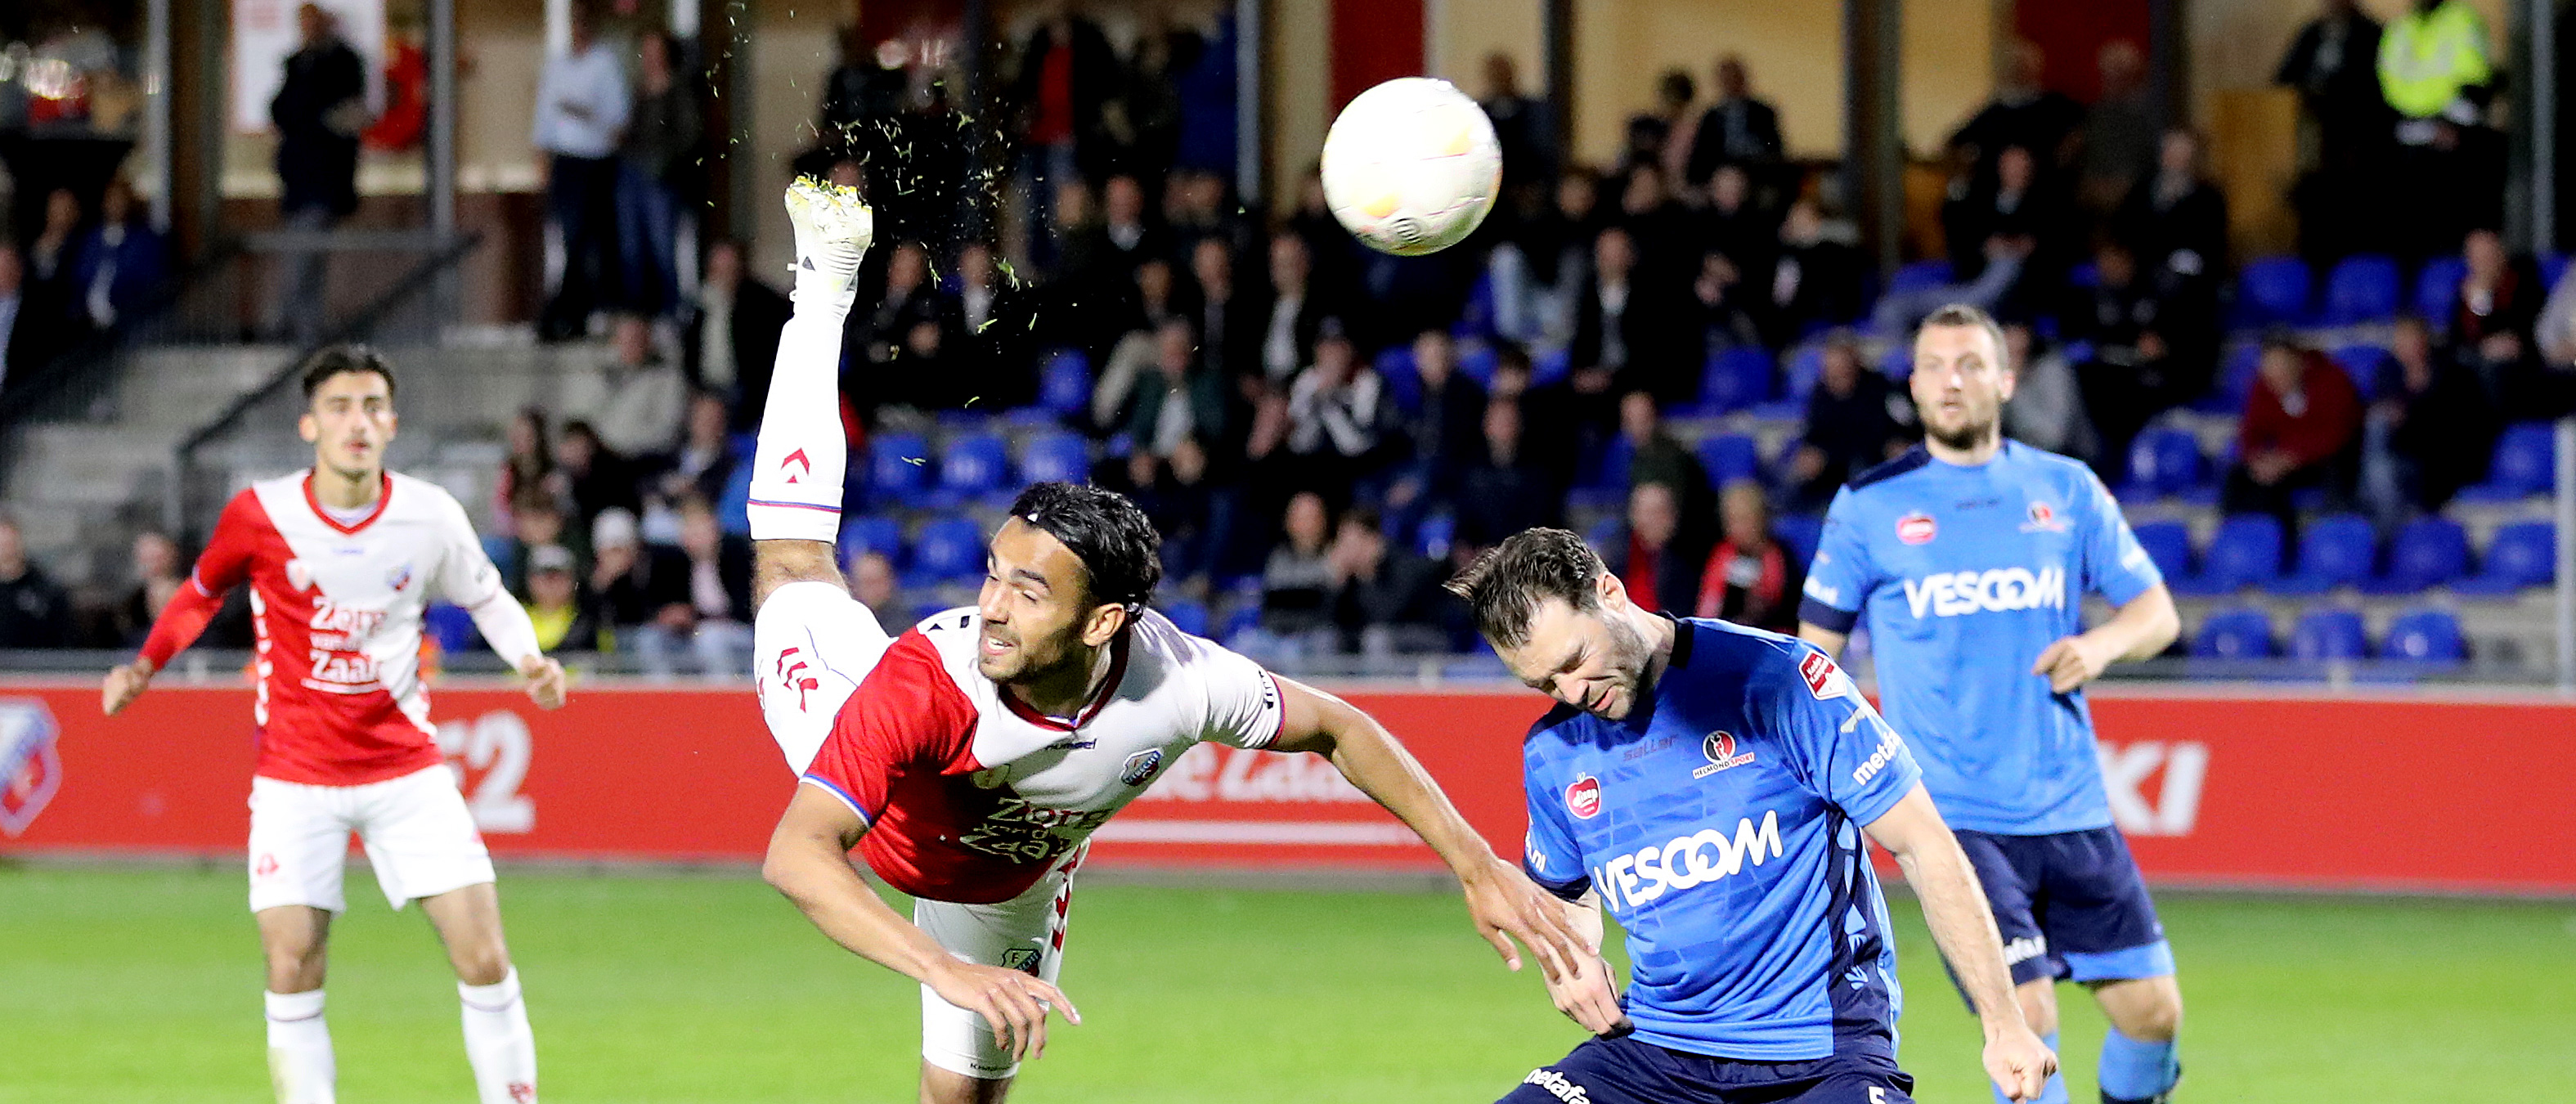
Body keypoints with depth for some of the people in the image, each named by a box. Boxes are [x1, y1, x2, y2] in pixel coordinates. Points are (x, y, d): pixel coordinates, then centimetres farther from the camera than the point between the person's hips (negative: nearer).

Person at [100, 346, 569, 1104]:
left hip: (405, 765, 1)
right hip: (295, 777, -1)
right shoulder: (260, 515, -9)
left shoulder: (430, 516, -6)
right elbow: (202, 592, 10)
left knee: (484, 960, -7)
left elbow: (485, 596, 12)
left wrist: (530, 660, -5)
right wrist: (145, 665, -2)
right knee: (292, 974, -6)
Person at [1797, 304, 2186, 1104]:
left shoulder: (2068, 490, 7)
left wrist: (2104, 642, -13)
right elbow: (1814, 653, 7)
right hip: (1951, 818, -3)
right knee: (2026, 1017, -16)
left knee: (2152, 1008, 2)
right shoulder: (1869, 506, 2)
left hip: (2069, 809, 3)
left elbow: (2157, 610, 9)